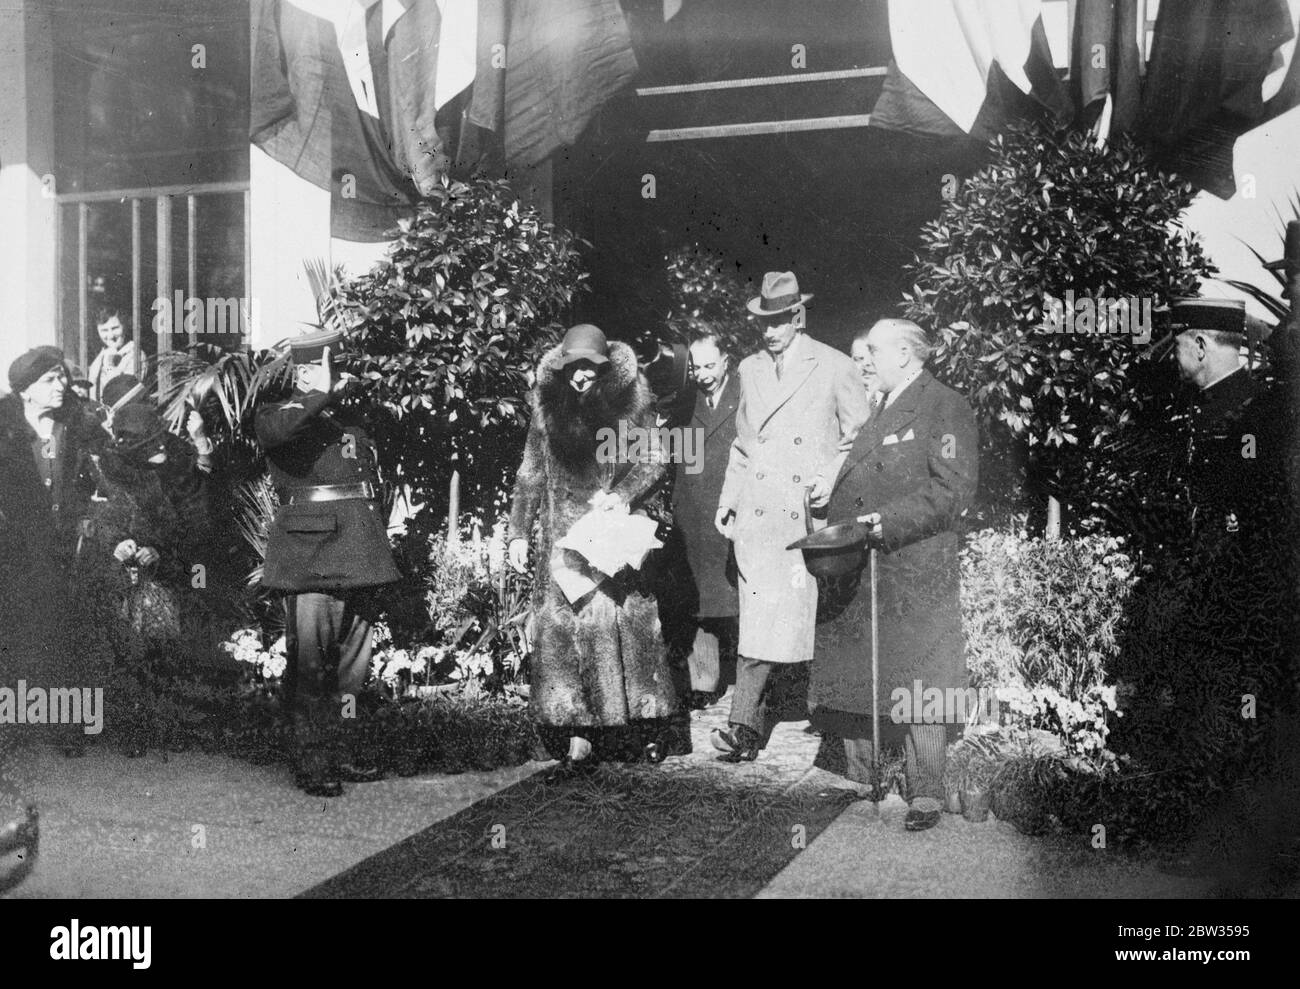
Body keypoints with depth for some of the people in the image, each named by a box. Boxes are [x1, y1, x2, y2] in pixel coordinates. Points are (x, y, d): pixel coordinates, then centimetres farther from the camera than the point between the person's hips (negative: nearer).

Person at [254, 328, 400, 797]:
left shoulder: (351, 419, 20)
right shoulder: (281, 415, 0)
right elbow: (273, 430, -27)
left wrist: (372, 546, 18)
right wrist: (321, 396, -17)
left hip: (355, 556, 7)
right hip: (309, 554, -7)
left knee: (351, 655, 11)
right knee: (310, 659, -7)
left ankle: (336, 753, 22)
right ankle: (311, 763, 0)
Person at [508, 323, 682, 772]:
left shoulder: (629, 403, 1)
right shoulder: (548, 410, 8)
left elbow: (652, 462, 2)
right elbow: (530, 475, 12)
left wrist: (623, 493, -16)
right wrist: (519, 532, 7)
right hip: (563, 540, 2)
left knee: (626, 623, -2)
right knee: (562, 627, -4)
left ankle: (651, 723, 14)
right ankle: (579, 737, 0)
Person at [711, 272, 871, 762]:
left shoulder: (834, 368, 2)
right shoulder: (749, 369, 16)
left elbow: (859, 436, 7)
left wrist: (830, 478, -7)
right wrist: (727, 499, 15)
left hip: (807, 511, -3)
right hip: (755, 510, 3)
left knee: (780, 619, -9)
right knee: (756, 616, -2)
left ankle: (742, 724, -6)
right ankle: (752, 728, 1)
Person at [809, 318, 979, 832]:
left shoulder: (945, 409, -3)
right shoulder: (878, 411, 23)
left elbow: (953, 490, -13)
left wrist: (890, 521, -20)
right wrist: (836, 528, 10)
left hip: (914, 572, -8)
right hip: (854, 576, 8)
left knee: (917, 688, -5)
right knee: (850, 684, 9)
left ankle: (925, 795, 3)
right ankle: (861, 784, 21)